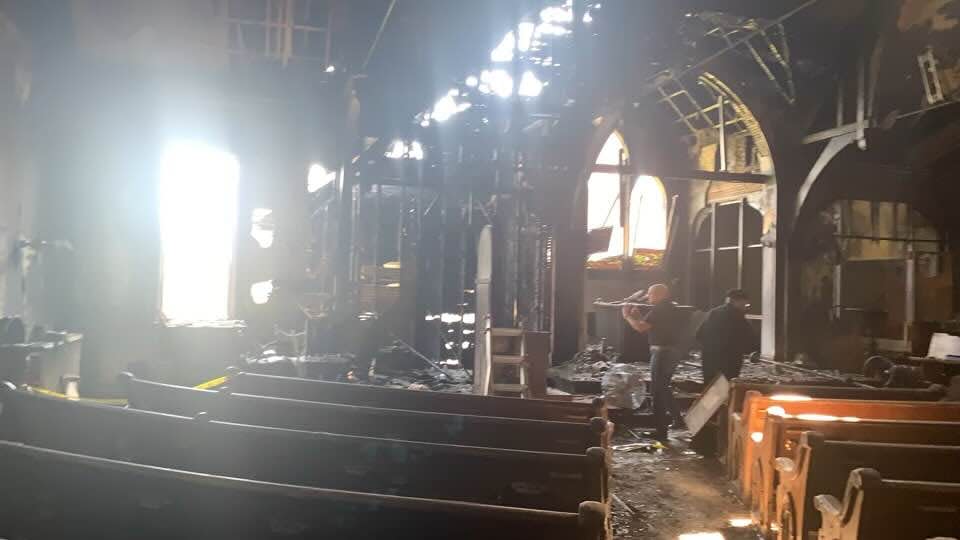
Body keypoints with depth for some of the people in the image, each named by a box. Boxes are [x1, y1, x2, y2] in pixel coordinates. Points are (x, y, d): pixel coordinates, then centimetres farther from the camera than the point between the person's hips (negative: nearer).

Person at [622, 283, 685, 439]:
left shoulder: (659, 310, -14)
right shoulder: (673, 310, 16)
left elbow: (641, 328, -21)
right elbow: (651, 327, 21)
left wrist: (628, 316, -6)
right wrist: (638, 316, 15)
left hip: (662, 352, -10)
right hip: (673, 351, 10)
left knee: (658, 391, -2)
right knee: (664, 388, 24)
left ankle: (660, 431, 2)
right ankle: (677, 419, 29)